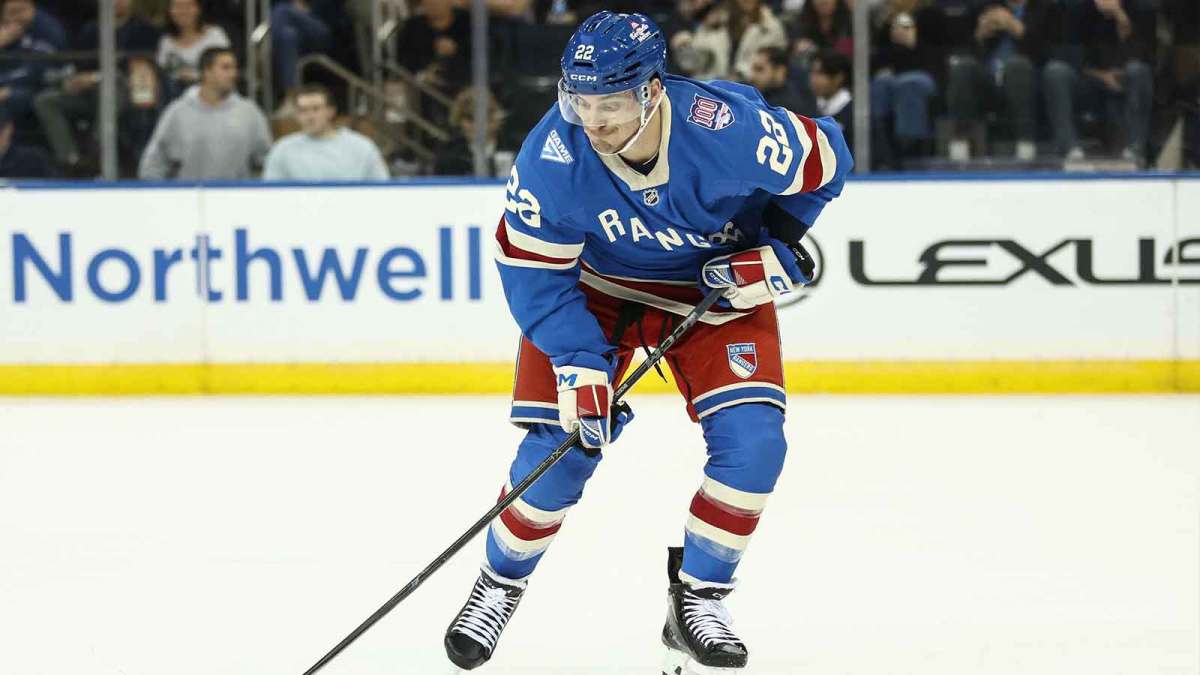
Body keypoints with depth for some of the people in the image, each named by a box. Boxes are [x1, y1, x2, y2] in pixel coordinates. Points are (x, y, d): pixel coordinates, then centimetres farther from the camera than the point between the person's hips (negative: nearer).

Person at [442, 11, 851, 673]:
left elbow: (824, 158, -13)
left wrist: (775, 245, -18)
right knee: (562, 444, -9)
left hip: (716, 287, 0)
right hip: (597, 286, 0)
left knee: (752, 439, -15)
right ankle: (501, 581, 17)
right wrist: (578, 362, -26)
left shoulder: (729, 128, -34)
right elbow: (533, 270, -18)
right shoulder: (555, 154, -30)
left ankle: (696, 600, 3)